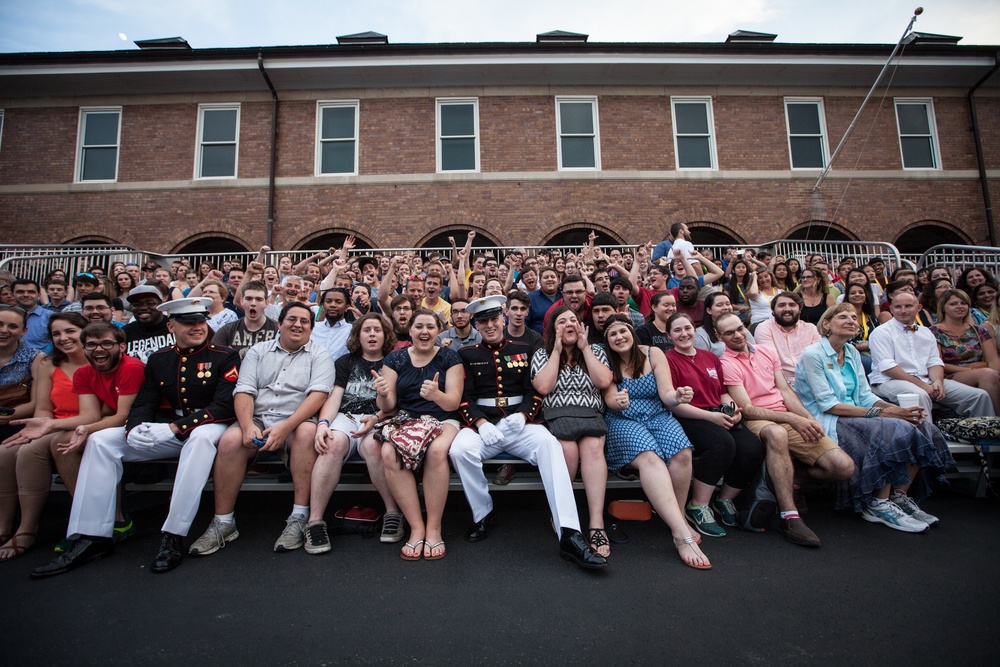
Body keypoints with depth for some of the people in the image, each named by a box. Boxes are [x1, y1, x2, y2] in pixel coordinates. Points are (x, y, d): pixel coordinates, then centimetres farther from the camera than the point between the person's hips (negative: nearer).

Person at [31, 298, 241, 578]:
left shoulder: (225, 356, -5)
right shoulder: (158, 359, 12)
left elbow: (225, 406, -15)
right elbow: (143, 403, 7)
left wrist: (176, 427, -21)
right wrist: (134, 429, -16)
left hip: (205, 428, -5)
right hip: (165, 431, 6)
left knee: (202, 437, -39)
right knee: (100, 440, -10)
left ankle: (174, 536, -34)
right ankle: (92, 537, -9)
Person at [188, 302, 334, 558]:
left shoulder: (319, 355, 6)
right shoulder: (258, 352, 15)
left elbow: (318, 394, -10)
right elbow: (243, 391, 4)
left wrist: (286, 427, -22)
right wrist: (248, 426, -15)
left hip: (297, 423, -2)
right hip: (257, 421, 3)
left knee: (308, 432, -34)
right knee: (230, 439, -27)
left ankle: (299, 518, -27)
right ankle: (223, 523, -13)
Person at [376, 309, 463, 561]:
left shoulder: (449, 357, 3)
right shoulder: (395, 358, 9)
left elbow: (454, 402, -6)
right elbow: (388, 407, 4)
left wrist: (437, 395, -29)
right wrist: (383, 395, -20)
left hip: (442, 420, -1)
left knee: (437, 450, -36)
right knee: (389, 454, -32)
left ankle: (434, 528, -19)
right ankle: (416, 527, -19)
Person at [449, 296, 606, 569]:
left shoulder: (523, 350, 14)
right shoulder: (467, 355, 12)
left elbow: (534, 391, 7)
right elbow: (465, 397, 4)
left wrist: (522, 415, -13)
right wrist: (481, 423, -14)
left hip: (520, 424, 0)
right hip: (482, 424, 0)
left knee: (549, 444, -33)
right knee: (460, 449, -33)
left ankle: (569, 535, -36)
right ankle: (482, 516, -7)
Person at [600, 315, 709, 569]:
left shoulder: (653, 355, 5)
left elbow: (666, 394, -2)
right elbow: (610, 400, -5)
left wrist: (677, 397, -25)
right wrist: (618, 402, -30)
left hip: (658, 416, 2)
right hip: (623, 420, -2)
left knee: (682, 453, -29)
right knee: (649, 457, -33)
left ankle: (677, 515, -7)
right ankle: (682, 533, -36)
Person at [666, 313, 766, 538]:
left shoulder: (710, 358, 21)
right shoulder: (668, 360, 0)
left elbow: (723, 392, 22)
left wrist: (734, 409, -1)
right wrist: (710, 416, -16)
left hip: (720, 417, 6)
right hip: (688, 420, -6)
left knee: (752, 447, -21)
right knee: (723, 442, -34)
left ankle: (725, 501, 4)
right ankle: (697, 508, -17)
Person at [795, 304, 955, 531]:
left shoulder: (852, 353, 15)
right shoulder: (812, 355, -10)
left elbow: (865, 396, 10)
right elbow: (827, 404, -16)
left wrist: (898, 409, -9)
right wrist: (879, 413, -18)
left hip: (855, 418, 8)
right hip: (826, 424, -8)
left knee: (920, 429, -11)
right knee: (897, 431, -24)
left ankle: (899, 497, 4)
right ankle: (877, 506, -10)